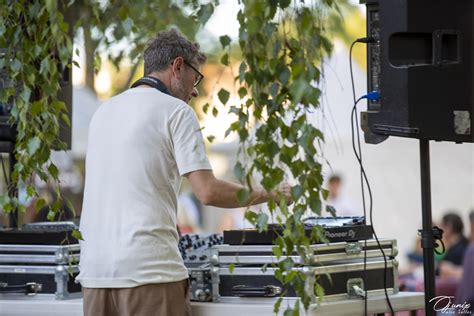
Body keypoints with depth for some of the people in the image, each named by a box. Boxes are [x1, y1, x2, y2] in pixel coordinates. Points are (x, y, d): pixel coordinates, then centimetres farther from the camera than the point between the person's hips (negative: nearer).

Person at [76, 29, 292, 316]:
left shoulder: (104, 111, 18)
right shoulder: (176, 110, -2)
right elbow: (208, 192, -10)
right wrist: (270, 195, 3)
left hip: (94, 270, 7)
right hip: (149, 269, -7)